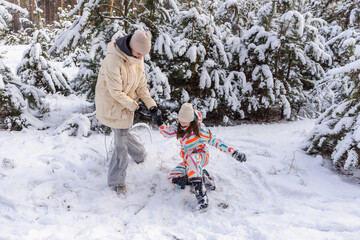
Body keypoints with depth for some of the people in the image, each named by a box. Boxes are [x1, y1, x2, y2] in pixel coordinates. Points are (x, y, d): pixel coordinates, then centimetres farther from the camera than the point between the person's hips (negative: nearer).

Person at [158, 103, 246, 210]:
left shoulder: (199, 128, -16)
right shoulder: (178, 126, -1)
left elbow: (214, 141, -17)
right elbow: (167, 132, 13)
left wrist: (233, 152, -24)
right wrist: (159, 122, -5)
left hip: (201, 156, -6)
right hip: (188, 160, 6)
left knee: (191, 159, -41)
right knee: (173, 178, -16)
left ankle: (201, 193, -49)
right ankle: (204, 179, -16)